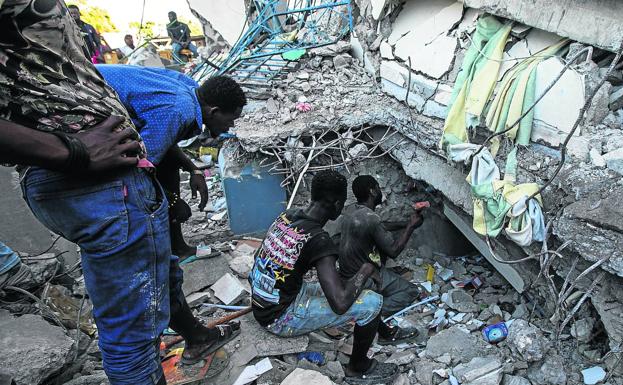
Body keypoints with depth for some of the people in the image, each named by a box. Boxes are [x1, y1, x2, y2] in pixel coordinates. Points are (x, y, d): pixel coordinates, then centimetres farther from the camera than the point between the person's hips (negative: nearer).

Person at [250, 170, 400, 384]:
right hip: (280, 319, -8)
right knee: (373, 303, -7)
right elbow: (340, 304, -33)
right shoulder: (318, 239, -27)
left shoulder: (288, 215, -3)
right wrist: (366, 270, -14)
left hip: (262, 307, 8)